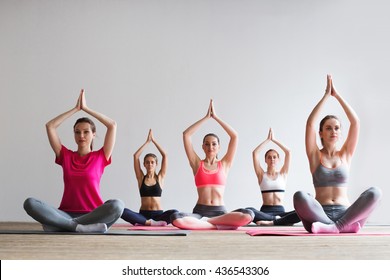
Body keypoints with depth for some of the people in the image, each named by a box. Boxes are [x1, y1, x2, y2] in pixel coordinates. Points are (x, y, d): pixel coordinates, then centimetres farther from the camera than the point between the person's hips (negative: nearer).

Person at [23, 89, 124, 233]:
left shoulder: (100, 157, 10)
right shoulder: (65, 156, 16)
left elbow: (112, 125, 2)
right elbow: (50, 126, 11)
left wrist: (86, 108, 9)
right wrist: (76, 108, 14)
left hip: (93, 214, -1)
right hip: (66, 214, 2)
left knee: (117, 205, -35)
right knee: (30, 203, -26)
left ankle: (68, 225, -31)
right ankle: (81, 227, -37)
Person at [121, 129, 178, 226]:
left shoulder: (160, 177, 8)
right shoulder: (141, 178, 9)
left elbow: (164, 155, 1)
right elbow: (136, 156, 1)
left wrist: (153, 140, 5)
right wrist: (147, 141, 4)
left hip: (158, 214, 0)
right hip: (143, 214, 0)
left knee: (174, 212, -33)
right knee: (123, 212, -30)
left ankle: (144, 222, -28)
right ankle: (150, 222, -34)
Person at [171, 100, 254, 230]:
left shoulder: (224, 164, 13)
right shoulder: (197, 164, 11)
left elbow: (234, 136, 5)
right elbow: (186, 135, 3)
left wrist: (215, 117, 7)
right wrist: (206, 117, 7)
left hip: (220, 211, 1)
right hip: (200, 211, -1)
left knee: (248, 215, -31)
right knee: (176, 219, -34)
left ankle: (204, 222, -18)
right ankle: (219, 225, -23)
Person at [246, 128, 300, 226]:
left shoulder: (283, 174, 14)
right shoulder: (262, 174, 12)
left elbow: (288, 152, 6)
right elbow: (255, 153, 1)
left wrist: (274, 139, 10)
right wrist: (268, 139, 7)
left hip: (280, 211, 1)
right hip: (265, 211, -1)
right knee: (248, 211, -36)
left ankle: (272, 222, -31)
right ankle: (277, 219, -27)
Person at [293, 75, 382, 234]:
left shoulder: (345, 154, 15)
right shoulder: (315, 155, 10)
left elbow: (355, 122, 6)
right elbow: (310, 124, -3)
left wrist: (337, 95, 7)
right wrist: (326, 95, 2)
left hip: (344, 213, 2)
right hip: (321, 215, -2)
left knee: (375, 193, -26)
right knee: (300, 197, -35)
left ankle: (336, 226, -29)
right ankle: (346, 225, -29)